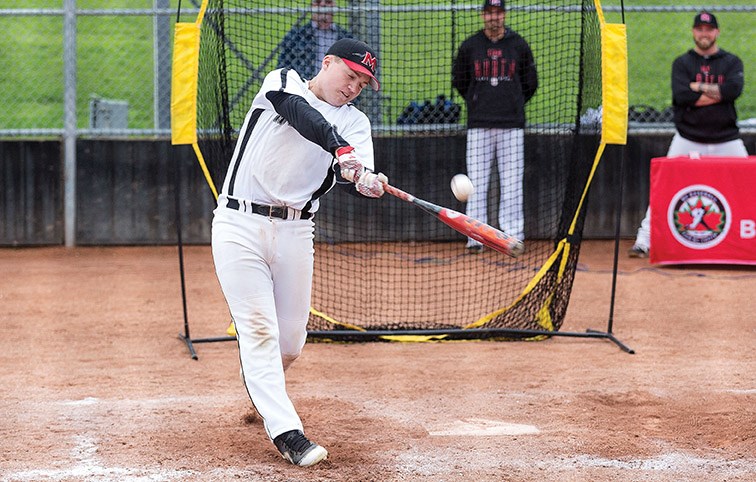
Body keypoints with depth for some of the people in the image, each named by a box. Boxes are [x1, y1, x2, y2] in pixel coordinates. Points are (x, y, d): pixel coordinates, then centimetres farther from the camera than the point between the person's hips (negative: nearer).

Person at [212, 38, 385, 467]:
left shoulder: (356, 122, 8)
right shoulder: (283, 82, 1)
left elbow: (355, 173, -12)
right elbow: (299, 112, -23)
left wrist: (364, 181, -37)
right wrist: (338, 146, -40)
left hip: (295, 233, 4)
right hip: (240, 225, -4)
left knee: (291, 340, 8)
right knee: (259, 330, -11)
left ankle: (263, 388, 40)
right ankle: (287, 433, -15)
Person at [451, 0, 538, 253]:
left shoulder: (519, 46, 5)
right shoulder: (469, 47, 5)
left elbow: (531, 83, 16)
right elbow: (458, 80, 18)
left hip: (512, 126, 0)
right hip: (479, 126, 0)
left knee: (511, 183, -1)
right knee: (477, 183, -1)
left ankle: (513, 236, 3)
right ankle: (475, 237, 2)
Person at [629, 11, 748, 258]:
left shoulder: (732, 62, 7)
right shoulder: (682, 63, 5)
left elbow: (734, 89, -14)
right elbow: (681, 96, -14)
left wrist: (699, 87, -11)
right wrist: (717, 94, -13)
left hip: (726, 141, 1)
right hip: (688, 140, -1)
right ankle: (643, 241, -3)